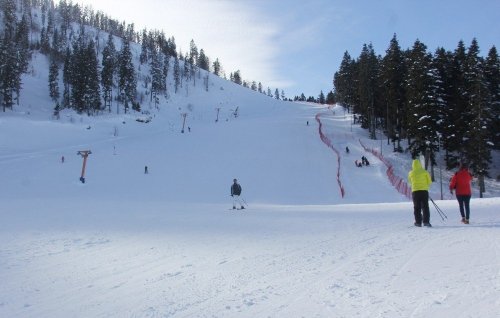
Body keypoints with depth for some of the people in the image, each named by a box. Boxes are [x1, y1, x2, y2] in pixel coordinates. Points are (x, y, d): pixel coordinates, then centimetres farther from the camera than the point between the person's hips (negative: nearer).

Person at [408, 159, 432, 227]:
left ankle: (418, 222, 5)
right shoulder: (424, 172, -2)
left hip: (415, 191, 1)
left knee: (417, 207, 7)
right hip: (424, 191, -1)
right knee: (425, 207, 3)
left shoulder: (411, 173, 2)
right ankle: (426, 221, -4)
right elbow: (429, 181, 3)